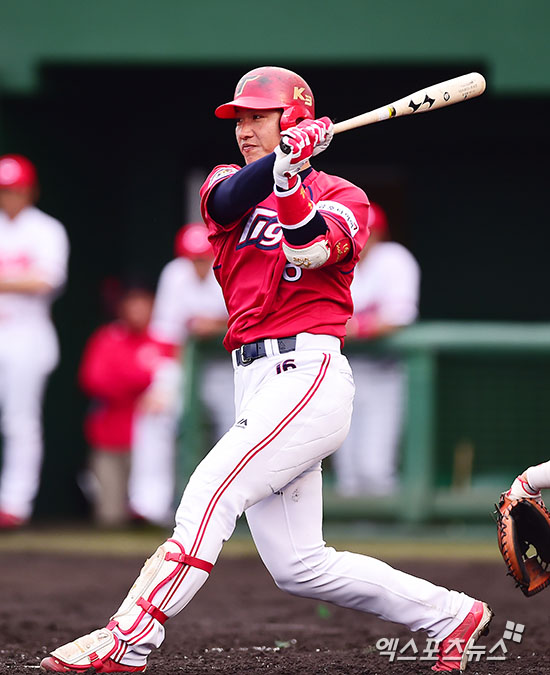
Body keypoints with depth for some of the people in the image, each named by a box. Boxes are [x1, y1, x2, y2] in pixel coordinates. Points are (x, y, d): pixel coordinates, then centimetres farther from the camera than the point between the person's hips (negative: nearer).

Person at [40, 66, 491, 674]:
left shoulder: (341, 197, 5)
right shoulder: (228, 183, 17)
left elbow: (310, 249, -17)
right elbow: (229, 202, -9)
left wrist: (289, 177, -30)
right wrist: (286, 154, -27)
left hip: (308, 371, -7)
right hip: (254, 383, 7)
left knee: (212, 491, -23)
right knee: (297, 567, 5)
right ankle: (450, 614, 18)